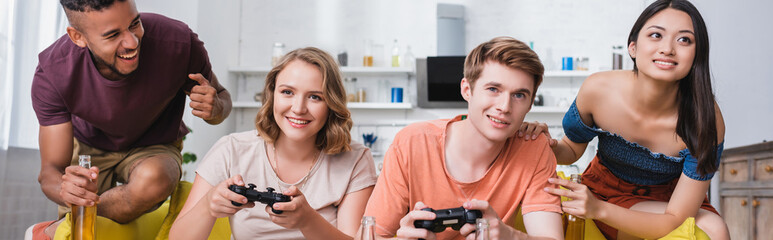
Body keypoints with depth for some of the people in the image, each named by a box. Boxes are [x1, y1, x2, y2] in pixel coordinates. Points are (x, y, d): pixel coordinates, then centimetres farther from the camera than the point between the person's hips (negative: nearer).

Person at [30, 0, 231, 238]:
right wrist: (65, 189, -51)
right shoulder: (52, 74, -28)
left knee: (152, 179, -35)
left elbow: (221, 96, -10)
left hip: (154, 149, -1)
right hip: (88, 147, 2)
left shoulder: (179, 42, -30)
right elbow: (51, 170, -25)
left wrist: (215, 109, -37)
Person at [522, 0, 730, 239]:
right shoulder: (598, 90, -23)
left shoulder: (707, 120, -26)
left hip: (669, 198, 2)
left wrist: (598, 209, -40)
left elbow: (676, 219, -26)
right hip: (607, 190, -2)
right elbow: (572, 149, -3)